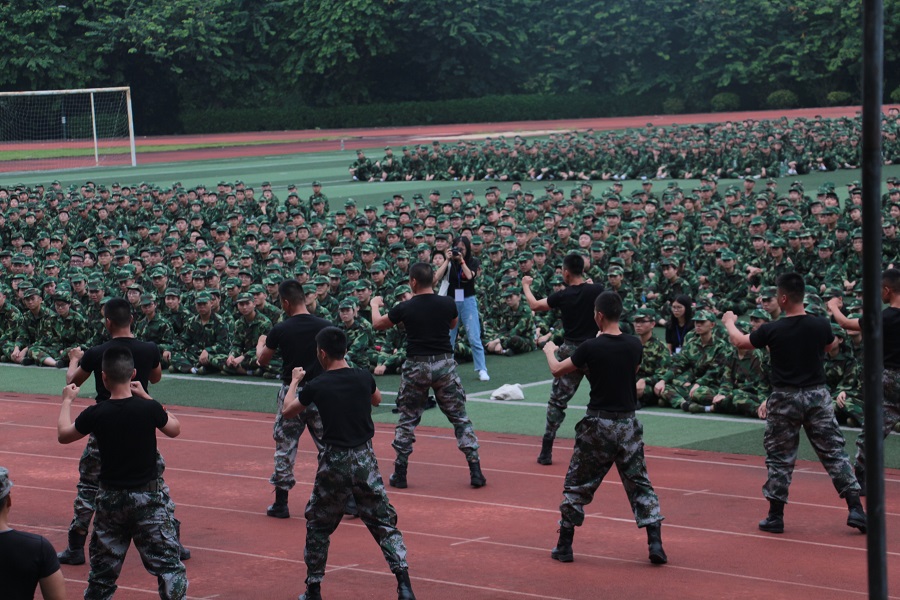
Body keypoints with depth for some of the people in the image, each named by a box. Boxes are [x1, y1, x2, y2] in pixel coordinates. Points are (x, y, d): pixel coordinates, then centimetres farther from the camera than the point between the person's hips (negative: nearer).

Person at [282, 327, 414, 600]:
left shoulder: (316, 386, -8)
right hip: (365, 459, 2)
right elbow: (377, 399, 23)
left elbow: (287, 411, 11)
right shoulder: (364, 378, -2)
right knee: (384, 522, 7)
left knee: (318, 525, 16)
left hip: (334, 462, -2)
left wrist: (294, 381, 27)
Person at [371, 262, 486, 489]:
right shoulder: (447, 304, -3)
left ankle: (400, 474, 16)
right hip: (444, 363, 1)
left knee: (407, 419, 14)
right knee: (460, 417, 8)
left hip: (416, 366, -1)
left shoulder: (405, 308, -7)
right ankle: (475, 471, 3)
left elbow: (378, 324, 11)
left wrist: (375, 305, 33)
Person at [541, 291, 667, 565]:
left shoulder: (590, 348, -13)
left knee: (577, 485, 11)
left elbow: (557, 370, 1)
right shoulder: (634, 345, -3)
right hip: (628, 424, 3)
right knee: (640, 485, 11)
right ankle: (656, 544, -1)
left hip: (598, 424, -3)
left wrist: (549, 351, 22)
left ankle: (564, 547, 16)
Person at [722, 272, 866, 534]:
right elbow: (831, 345, 19)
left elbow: (740, 342, 6)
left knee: (780, 458, 9)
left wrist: (729, 322, 26)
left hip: (785, 399, -2)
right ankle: (855, 509, 1)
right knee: (834, 453, 7)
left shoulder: (772, 330, -13)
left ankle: (775, 516, 14)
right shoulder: (820, 325, -6)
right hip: (817, 395, 2)